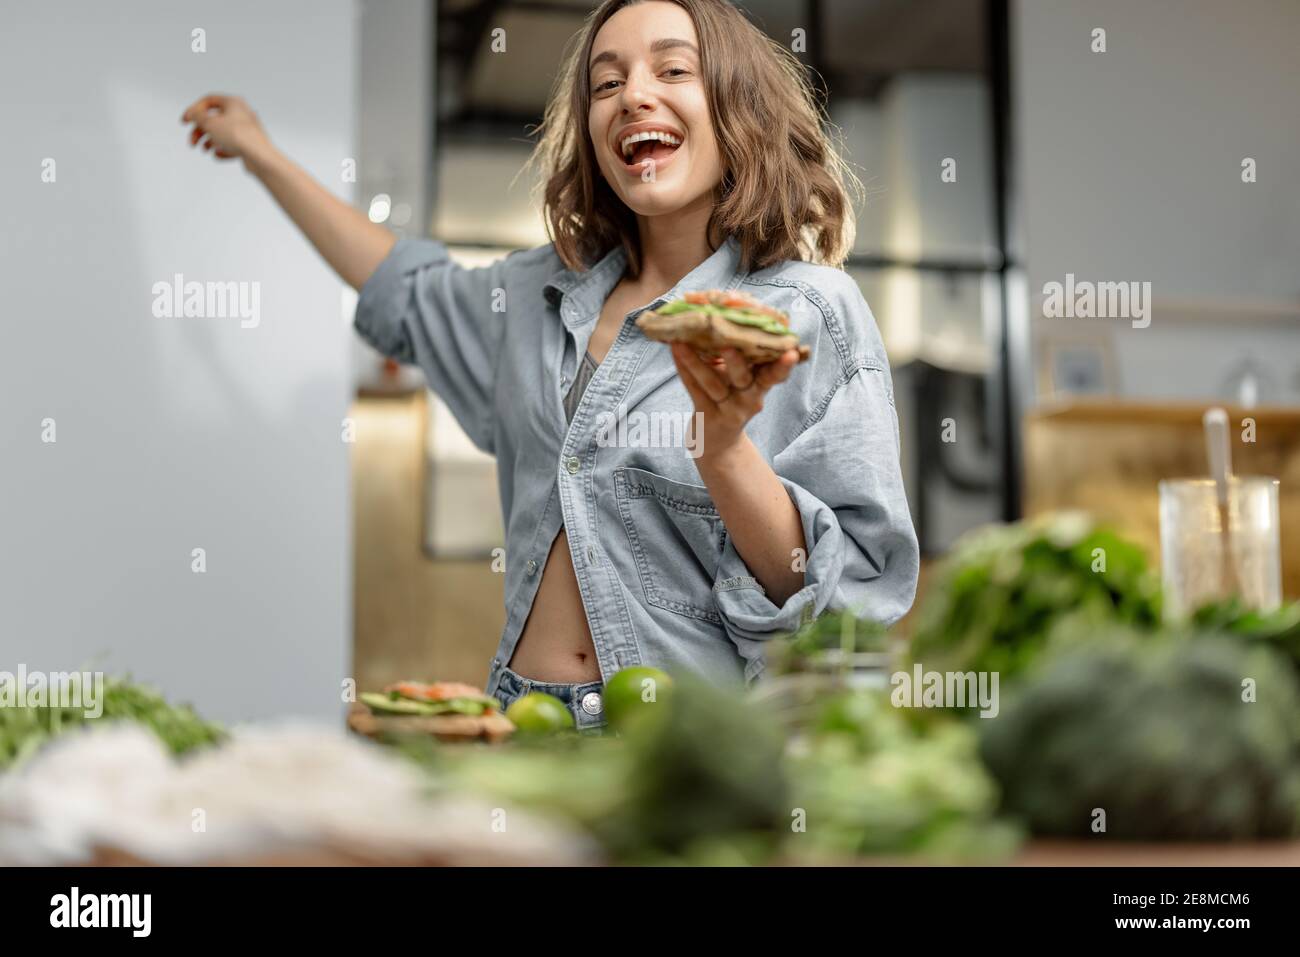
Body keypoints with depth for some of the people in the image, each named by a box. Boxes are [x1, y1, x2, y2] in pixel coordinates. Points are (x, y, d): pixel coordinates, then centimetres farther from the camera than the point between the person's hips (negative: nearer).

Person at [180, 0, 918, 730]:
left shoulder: (815, 312, -6)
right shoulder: (550, 289, 10)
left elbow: (852, 590, -8)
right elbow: (408, 294, 30)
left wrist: (723, 448, -23)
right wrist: (260, 153, 35)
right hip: (523, 706, 5)